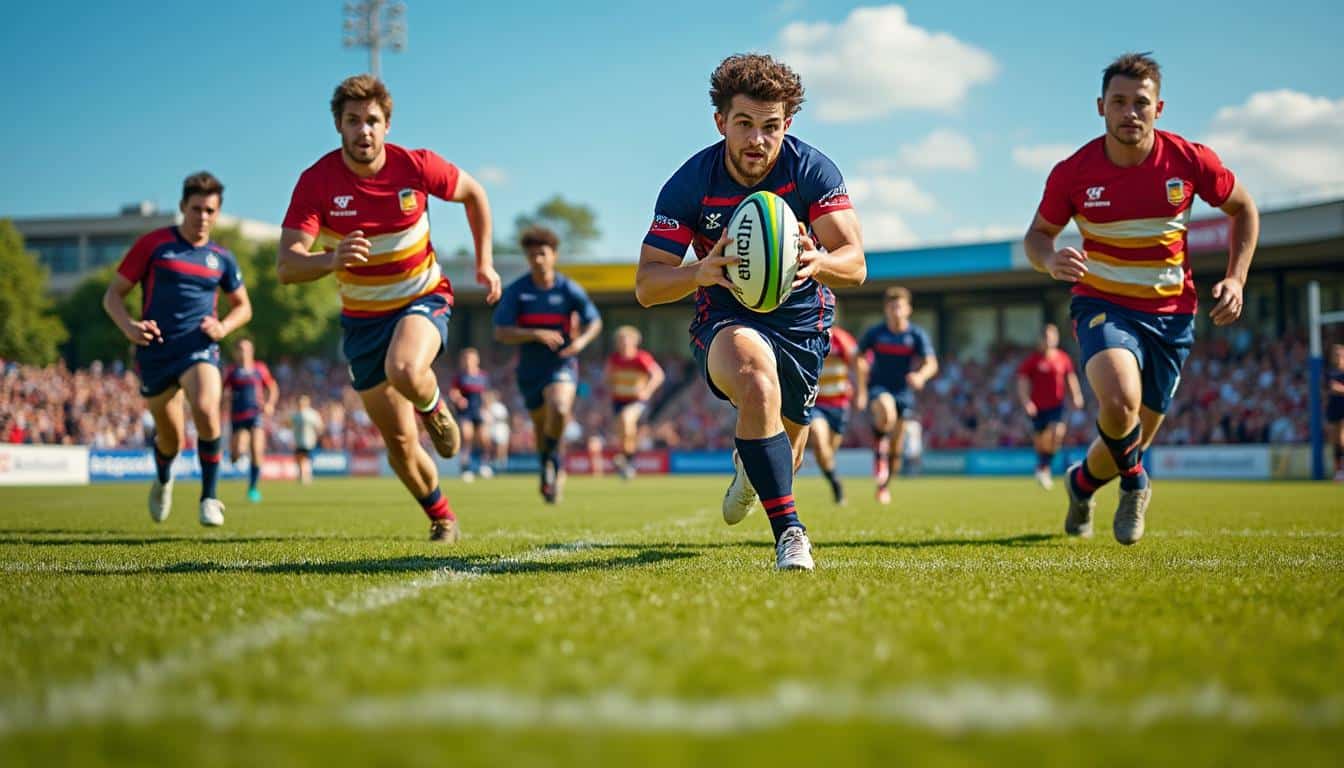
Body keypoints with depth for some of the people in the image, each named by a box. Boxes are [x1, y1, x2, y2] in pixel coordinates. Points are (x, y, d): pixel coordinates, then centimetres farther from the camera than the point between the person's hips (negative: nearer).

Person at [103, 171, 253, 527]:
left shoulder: (221, 258, 7)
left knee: (206, 409, -29)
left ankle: (210, 497, -14)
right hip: (155, 351, 0)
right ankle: (163, 482, 46)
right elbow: (113, 294, 1)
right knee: (170, 437, 8)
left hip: (199, 348, 0)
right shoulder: (152, 244, -1)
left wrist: (223, 326, -2)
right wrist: (128, 325, -19)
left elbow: (243, 306, 20)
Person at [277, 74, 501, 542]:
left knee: (406, 371, -36)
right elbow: (286, 266, -25)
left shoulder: (416, 166, -15)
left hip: (423, 297, -1)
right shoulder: (316, 182, -17)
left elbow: (473, 193, 6)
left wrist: (484, 262, 5)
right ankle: (440, 516, 31)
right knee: (399, 443, 5)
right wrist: (331, 260, -45)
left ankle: (435, 409, 0)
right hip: (362, 318, 1)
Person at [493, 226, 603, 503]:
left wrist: (582, 340, -16)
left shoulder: (569, 290, -6)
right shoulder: (516, 291, -7)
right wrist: (536, 334, -27)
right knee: (541, 425, 14)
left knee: (560, 410, -29)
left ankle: (553, 457, -2)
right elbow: (501, 333, -13)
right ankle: (554, 472, 39)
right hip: (530, 368, 2)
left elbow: (595, 322, 6)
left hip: (562, 365, -2)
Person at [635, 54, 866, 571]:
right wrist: (700, 272, -39)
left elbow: (855, 264, -24)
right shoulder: (689, 185, -17)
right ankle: (787, 530, -34)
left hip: (802, 320, 2)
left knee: (786, 452, 16)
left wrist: (818, 263, -49)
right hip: (726, 318, -2)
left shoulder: (812, 170, -17)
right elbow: (646, 286, -17)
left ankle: (749, 460, 57)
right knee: (757, 379, -37)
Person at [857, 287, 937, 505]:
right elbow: (859, 356, 10)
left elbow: (931, 364, -16)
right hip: (878, 389, -1)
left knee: (896, 450, 5)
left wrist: (921, 375, -38)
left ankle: (884, 486, 27)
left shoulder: (918, 335, -5)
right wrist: (861, 389, 7)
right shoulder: (874, 333, -4)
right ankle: (878, 444, -14)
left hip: (903, 393, 1)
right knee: (887, 412, -40)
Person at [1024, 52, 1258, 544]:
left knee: (1135, 436, 9)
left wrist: (1235, 279, -4)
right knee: (1119, 402, -32)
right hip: (1103, 304, -2)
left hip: (1171, 313, 2)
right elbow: (1038, 234, 3)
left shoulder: (1190, 161, -10)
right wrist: (1051, 260, -21)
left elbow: (1244, 209, 7)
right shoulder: (1072, 173, -12)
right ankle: (1133, 481, 0)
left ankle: (1084, 481, 43)